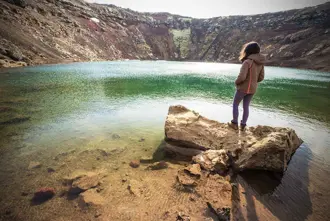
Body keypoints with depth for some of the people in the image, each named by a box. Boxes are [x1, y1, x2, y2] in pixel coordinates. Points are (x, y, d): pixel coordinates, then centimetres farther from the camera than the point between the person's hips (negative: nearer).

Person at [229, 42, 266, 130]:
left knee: (235, 104, 13)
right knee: (246, 106, 18)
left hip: (243, 88, -6)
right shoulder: (261, 63, 1)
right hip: (252, 89, 6)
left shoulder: (247, 62, -22)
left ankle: (235, 124, 18)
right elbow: (261, 77, 6)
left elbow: (241, 77, -28)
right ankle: (243, 125, 26)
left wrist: (236, 82, -8)